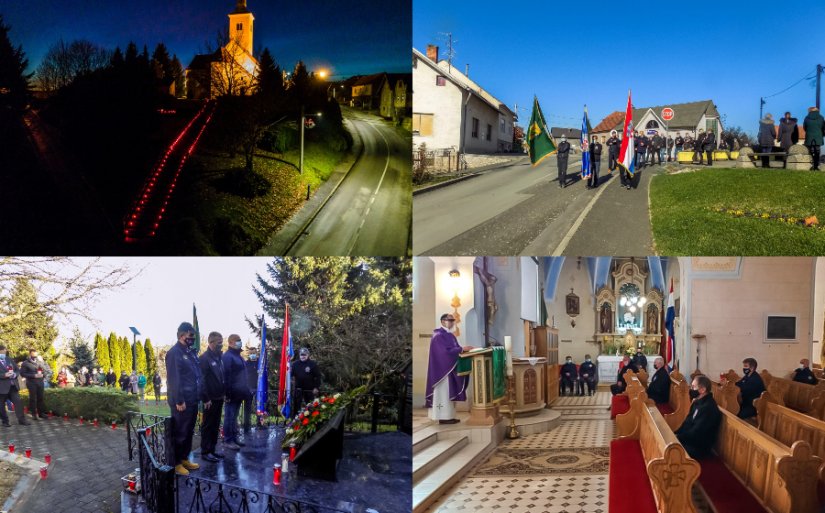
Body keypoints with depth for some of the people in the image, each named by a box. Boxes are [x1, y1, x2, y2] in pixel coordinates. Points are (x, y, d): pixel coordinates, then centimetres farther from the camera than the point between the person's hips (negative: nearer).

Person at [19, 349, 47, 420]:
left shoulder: (40, 362, 13)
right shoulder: (25, 363, -1)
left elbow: (45, 371, 16)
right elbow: (22, 373, -9)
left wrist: (42, 375, -7)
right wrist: (34, 375, -16)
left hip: (40, 382, 4)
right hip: (31, 383, -4)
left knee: (40, 398, 3)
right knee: (33, 398, -2)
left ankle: (41, 413, 8)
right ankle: (34, 414, 5)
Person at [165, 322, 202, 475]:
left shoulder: (190, 352, 14)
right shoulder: (174, 353, -13)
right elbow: (174, 379, -19)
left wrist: (200, 396, 13)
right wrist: (179, 401, -22)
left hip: (192, 400, 9)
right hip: (182, 401, -9)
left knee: (189, 432, 16)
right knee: (179, 432, 0)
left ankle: (184, 458, 27)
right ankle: (176, 463, 9)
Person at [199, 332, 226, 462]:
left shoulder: (219, 357, 11)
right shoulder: (204, 358, -14)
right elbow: (202, 380, -18)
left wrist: (225, 393, 11)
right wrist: (205, 398, -20)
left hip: (219, 398, 8)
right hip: (210, 399, -8)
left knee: (215, 426, 14)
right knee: (207, 426, 1)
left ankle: (212, 449, 22)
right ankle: (205, 451, 8)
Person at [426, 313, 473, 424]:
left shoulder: (450, 335, 16)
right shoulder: (438, 336, -14)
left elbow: (453, 350, 14)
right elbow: (446, 351, -23)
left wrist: (464, 350, -4)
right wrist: (462, 349, -23)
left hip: (451, 368, 9)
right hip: (442, 368, -9)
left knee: (450, 392, 9)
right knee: (444, 392, -7)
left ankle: (449, 416, 11)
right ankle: (443, 417, -5)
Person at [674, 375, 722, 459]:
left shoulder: (709, 408, -23)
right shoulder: (697, 402, 9)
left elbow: (695, 433, -23)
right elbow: (687, 422, 13)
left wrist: (677, 437, -15)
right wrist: (675, 434, -1)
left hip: (698, 447, -9)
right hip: (690, 440, 9)